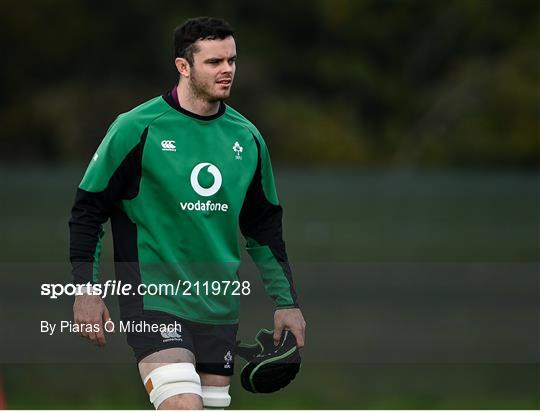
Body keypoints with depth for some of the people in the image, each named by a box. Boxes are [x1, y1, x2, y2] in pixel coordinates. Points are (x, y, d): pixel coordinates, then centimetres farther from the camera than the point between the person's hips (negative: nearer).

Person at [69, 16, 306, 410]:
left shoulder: (246, 137, 9)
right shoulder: (137, 128, -7)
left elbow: (264, 225, 19)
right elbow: (88, 208, -2)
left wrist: (286, 301, 16)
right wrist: (86, 289, -7)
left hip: (219, 305, 6)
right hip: (154, 301, -6)